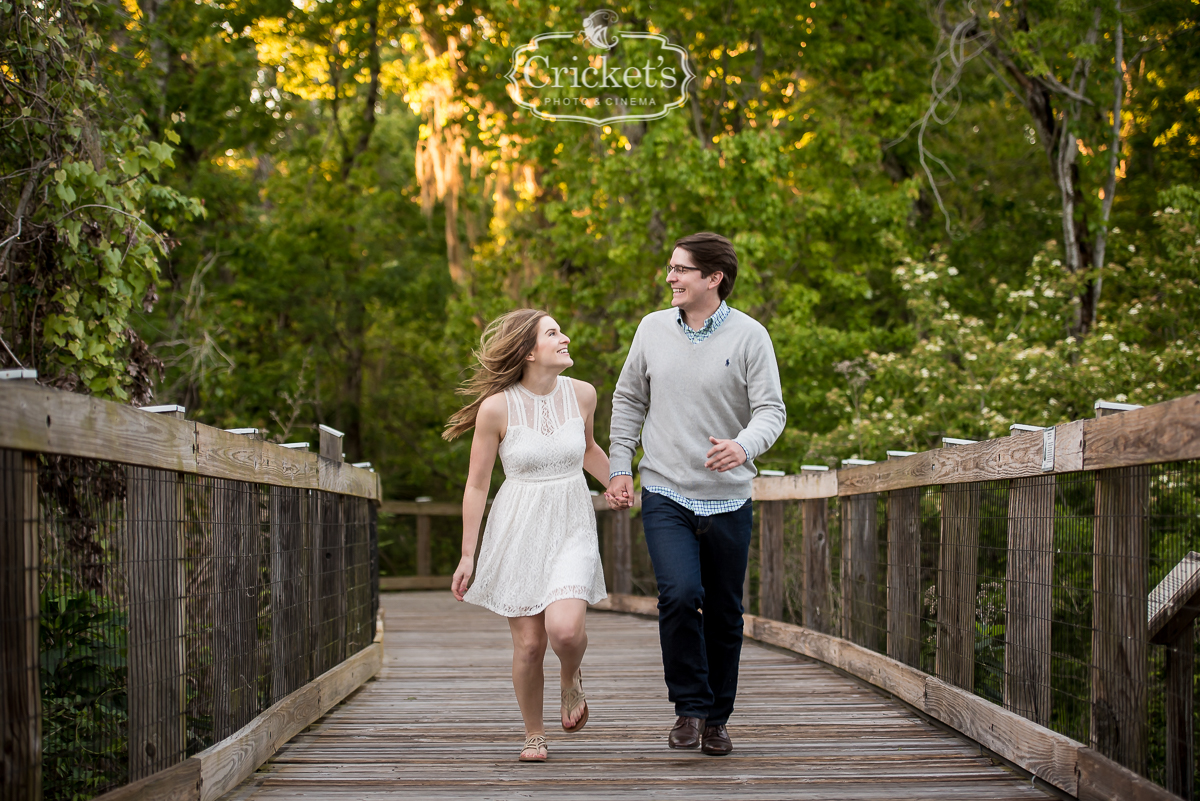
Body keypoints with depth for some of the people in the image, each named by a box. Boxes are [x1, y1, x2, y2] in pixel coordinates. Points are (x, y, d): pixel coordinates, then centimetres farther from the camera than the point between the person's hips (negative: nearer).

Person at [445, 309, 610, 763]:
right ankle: (534, 735, 22)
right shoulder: (497, 407, -11)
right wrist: (467, 556, -3)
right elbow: (477, 484, -4)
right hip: (518, 530, -2)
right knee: (528, 644, -1)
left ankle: (570, 679, 16)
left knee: (565, 627, -20)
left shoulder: (582, 394, -1)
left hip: (572, 527, 2)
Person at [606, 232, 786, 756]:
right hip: (665, 495, 0)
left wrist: (744, 445, -29)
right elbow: (629, 399, 13)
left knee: (723, 614, 9)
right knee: (679, 595, -20)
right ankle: (690, 707, -3)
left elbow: (771, 410, -8)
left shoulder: (749, 336, -5)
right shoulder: (653, 329, 4)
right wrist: (619, 468, 7)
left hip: (728, 501, 0)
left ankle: (717, 719, 25)